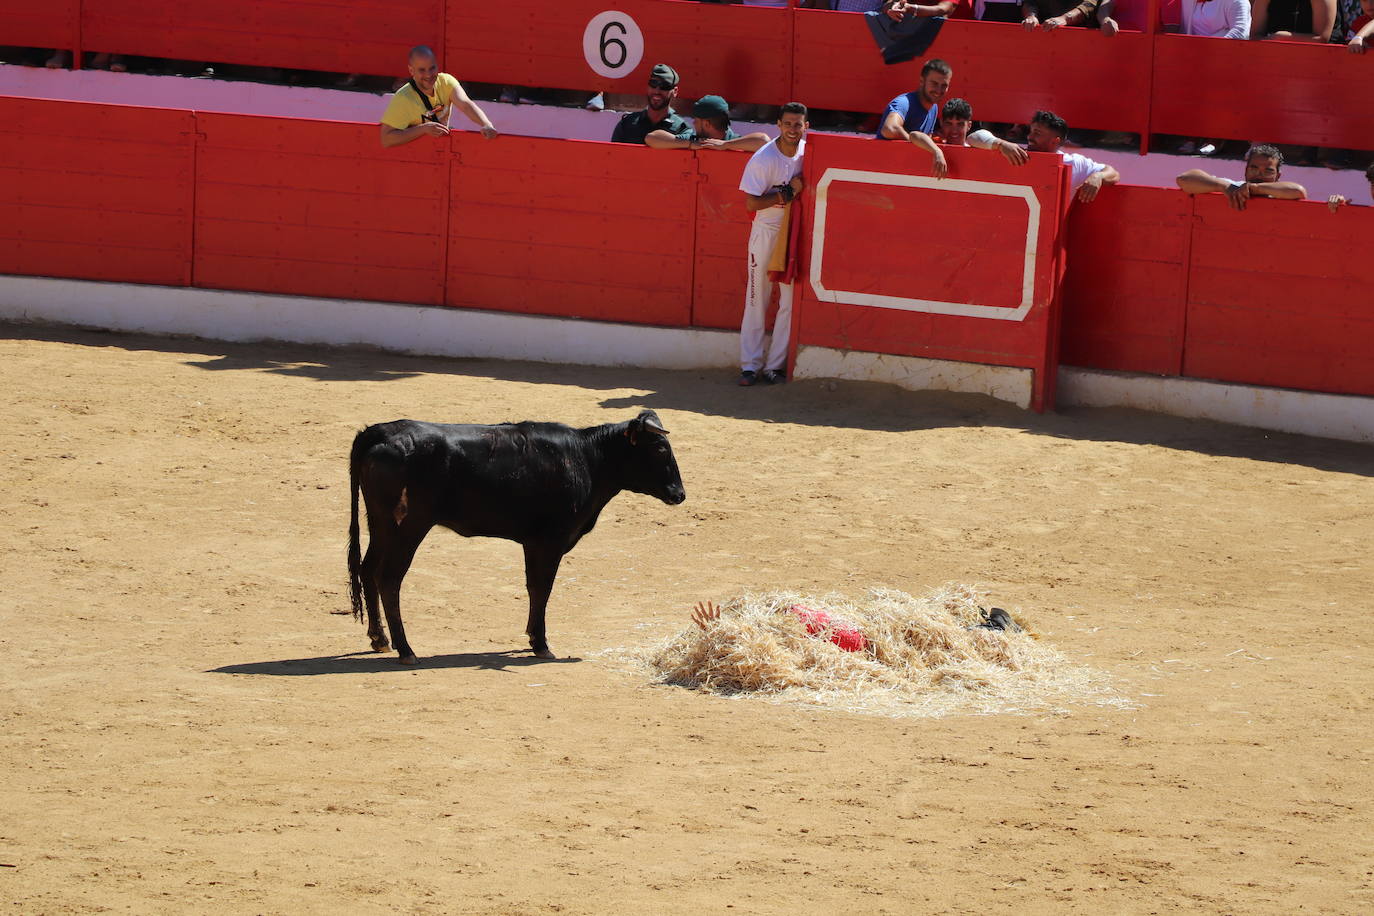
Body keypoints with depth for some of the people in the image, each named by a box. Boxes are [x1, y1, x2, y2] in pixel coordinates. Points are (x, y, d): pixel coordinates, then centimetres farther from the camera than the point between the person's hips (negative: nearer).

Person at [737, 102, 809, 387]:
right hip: (766, 232, -4)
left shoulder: (806, 151, -1)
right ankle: (750, 365, 4)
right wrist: (788, 193, -20)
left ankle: (775, 365, 7)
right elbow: (751, 203, -16)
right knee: (757, 298, -1)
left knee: (790, 300, 1)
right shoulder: (763, 159, -14)